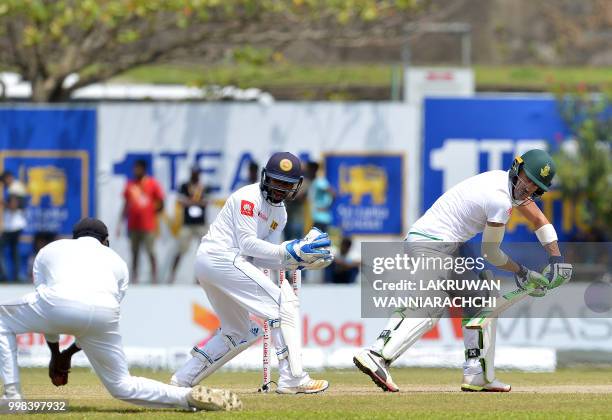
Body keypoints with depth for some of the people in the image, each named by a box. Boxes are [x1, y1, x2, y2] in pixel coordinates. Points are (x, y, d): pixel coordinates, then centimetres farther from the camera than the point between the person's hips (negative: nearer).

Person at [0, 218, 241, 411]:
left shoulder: (49, 250, 36)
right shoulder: (117, 262, 37)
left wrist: (56, 355, 43)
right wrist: (68, 355, 41)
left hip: (59, 303, -2)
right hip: (105, 313, 2)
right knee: (121, 386, 19)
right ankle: (191, 397, 3)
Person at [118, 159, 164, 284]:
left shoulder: (152, 183, -1)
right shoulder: (130, 184, 9)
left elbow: (160, 203, 2)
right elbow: (126, 204, 13)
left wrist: (151, 212, -6)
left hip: (148, 225, -4)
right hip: (133, 225, 4)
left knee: (150, 252, -4)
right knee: (134, 253, 6)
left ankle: (154, 277, 1)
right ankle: (134, 278, 10)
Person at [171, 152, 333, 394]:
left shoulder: (279, 213, 17)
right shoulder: (249, 197, -10)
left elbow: (261, 258, 10)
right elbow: (247, 243, -17)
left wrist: (299, 261, -4)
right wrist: (288, 250, -21)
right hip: (222, 257, -10)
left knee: (238, 333, 20)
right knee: (284, 302, -13)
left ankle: (181, 381, 20)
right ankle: (292, 379, -19)